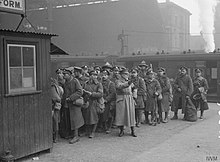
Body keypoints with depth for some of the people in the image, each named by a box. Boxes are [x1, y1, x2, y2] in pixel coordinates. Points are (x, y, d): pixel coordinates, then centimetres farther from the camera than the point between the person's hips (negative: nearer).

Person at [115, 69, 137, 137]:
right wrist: (127, 84, -40)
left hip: (130, 100, 4)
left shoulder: (129, 82, 14)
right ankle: (121, 131, 11)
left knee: (131, 114, 2)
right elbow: (120, 86, -24)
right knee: (121, 115, -3)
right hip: (121, 100, -4)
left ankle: (133, 131, 11)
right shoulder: (118, 81, -2)